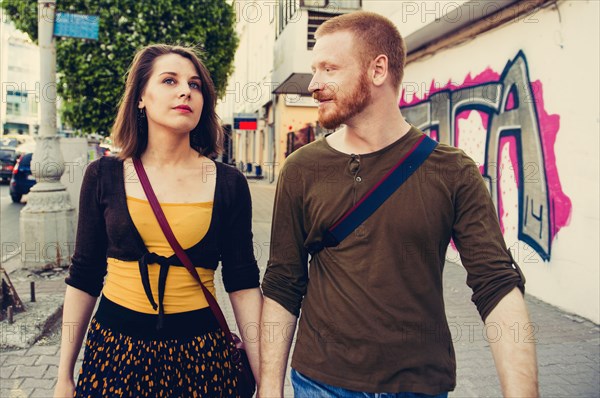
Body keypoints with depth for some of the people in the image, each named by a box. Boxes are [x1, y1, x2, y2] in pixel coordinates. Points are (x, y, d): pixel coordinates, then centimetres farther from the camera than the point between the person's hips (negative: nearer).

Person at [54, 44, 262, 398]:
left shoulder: (229, 184, -5)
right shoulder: (104, 176, -3)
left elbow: (243, 285, -3)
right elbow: (84, 277, 3)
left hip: (198, 351, 0)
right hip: (113, 345, 1)